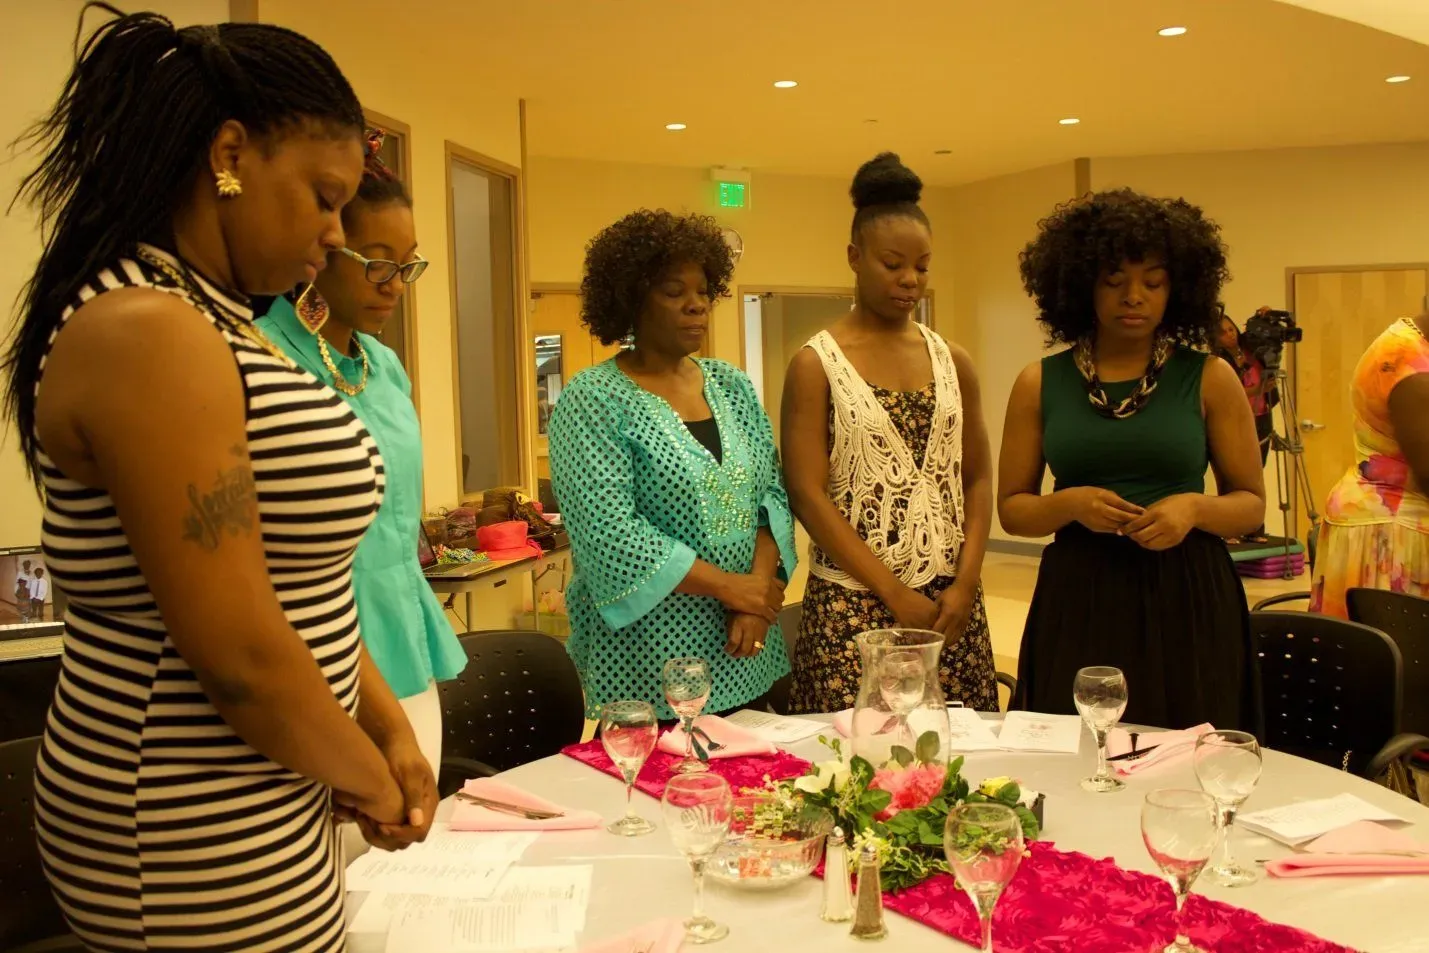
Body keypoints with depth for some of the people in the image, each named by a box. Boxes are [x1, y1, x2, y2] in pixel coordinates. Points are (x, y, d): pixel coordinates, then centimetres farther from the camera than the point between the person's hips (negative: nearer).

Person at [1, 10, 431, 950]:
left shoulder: (211, 321, 8)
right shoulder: (145, 335, -22)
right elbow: (240, 655, -25)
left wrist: (389, 726, 4)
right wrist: (368, 776, -9)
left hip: (263, 802, 9)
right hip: (203, 845, -9)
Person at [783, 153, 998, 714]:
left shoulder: (953, 361, 9)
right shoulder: (816, 364, -4)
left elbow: (978, 478, 10)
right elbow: (807, 494, -9)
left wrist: (965, 583, -4)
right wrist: (896, 594, -11)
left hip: (952, 602, 4)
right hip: (853, 604, -4)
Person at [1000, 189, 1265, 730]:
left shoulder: (1210, 380, 1)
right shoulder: (1040, 384, 3)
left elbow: (1251, 503, 6)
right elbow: (1011, 508, 6)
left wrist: (1195, 507, -14)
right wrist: (1070, 504, -14)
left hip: (1187, 602, 0)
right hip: (1078, 603, 1)